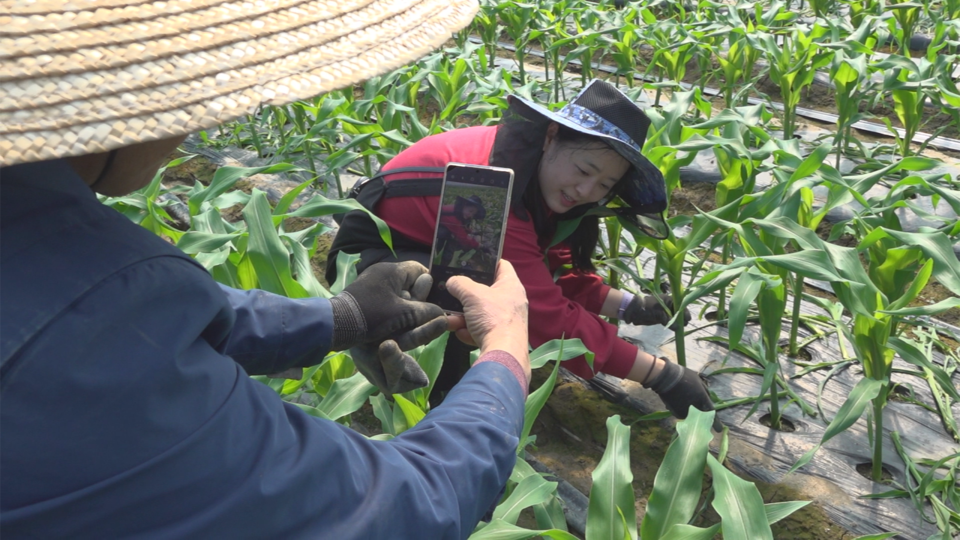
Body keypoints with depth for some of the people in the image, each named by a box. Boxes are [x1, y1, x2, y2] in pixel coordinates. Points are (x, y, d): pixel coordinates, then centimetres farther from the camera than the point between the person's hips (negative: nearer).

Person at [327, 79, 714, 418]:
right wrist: (660, 375, -32)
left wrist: (629, 306, -12)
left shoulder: (537, 173, -8)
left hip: (434, 252, 9)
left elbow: (557, 269, 1)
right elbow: (549, 316, -36)